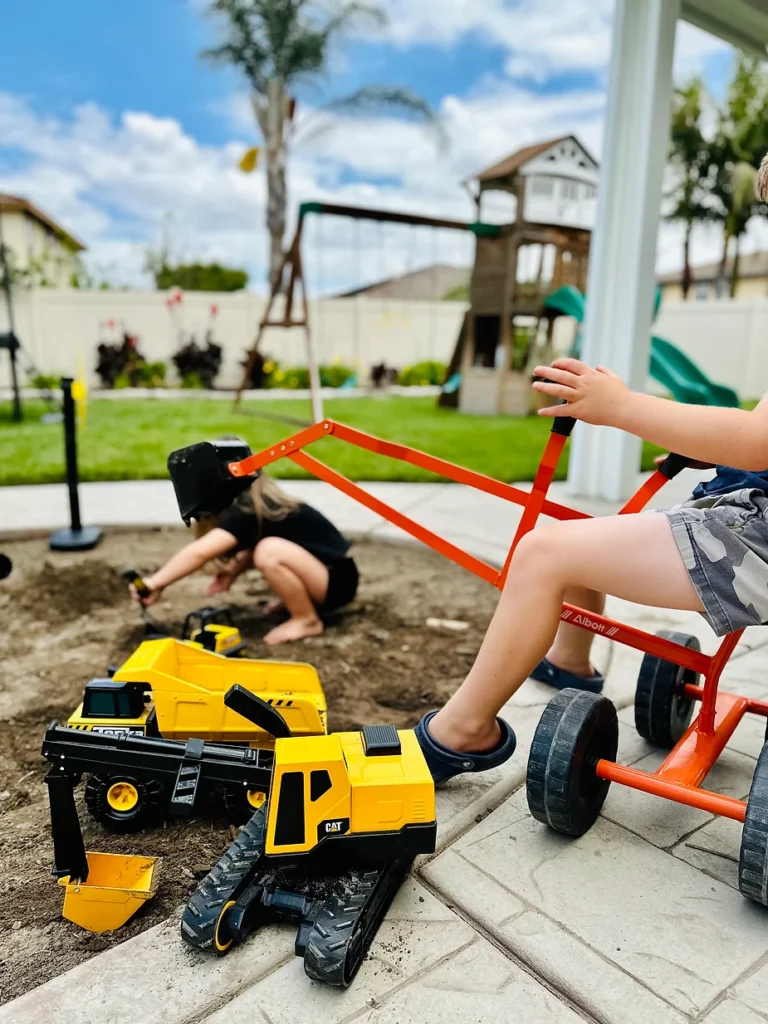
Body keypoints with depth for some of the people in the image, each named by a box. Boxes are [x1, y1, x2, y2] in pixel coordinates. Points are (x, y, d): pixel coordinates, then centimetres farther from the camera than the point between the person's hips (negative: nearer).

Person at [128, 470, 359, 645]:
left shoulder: (248, 511, -22)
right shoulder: (256, 504, 5)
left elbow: (200, 551, -32)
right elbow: (248, 550, 15)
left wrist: (155, 583, -26)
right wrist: (233, 570, -4)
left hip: (338, 578, -9)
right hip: (322, 571, 9)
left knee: (269, 551, -28)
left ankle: (307, 620, -8)